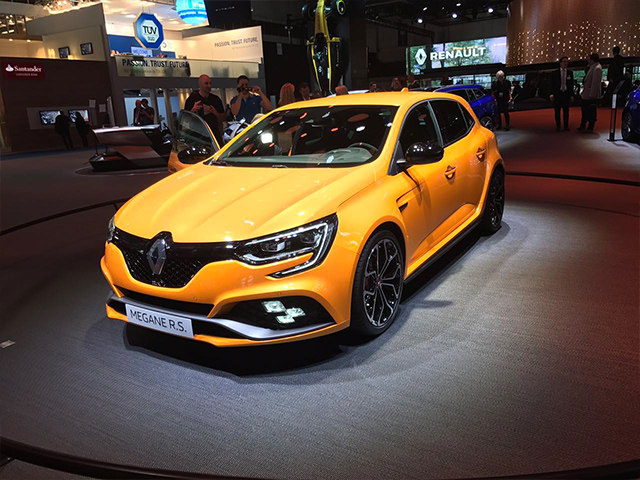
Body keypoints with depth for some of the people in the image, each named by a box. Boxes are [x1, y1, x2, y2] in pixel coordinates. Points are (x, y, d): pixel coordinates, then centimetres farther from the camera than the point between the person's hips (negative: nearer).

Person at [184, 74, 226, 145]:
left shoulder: (216, 99, 14)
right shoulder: (192, 99, 4)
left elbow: (223, 118, 14)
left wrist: (215, 113, -7)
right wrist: (193, 110, -19)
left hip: (215, 133, 3)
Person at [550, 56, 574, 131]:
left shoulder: (570, 73, 9)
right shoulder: (555, 73, 4)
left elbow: (571, 85, 8)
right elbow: (552, 84, 1)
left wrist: (571, 95, 2)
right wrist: (552, 94, -8)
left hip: (566, 94, 1)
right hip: (557, 94, -1)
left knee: (566, 111, 2)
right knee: (557, 111, 2)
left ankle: (566, 126, 8)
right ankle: (558, 126, 10)